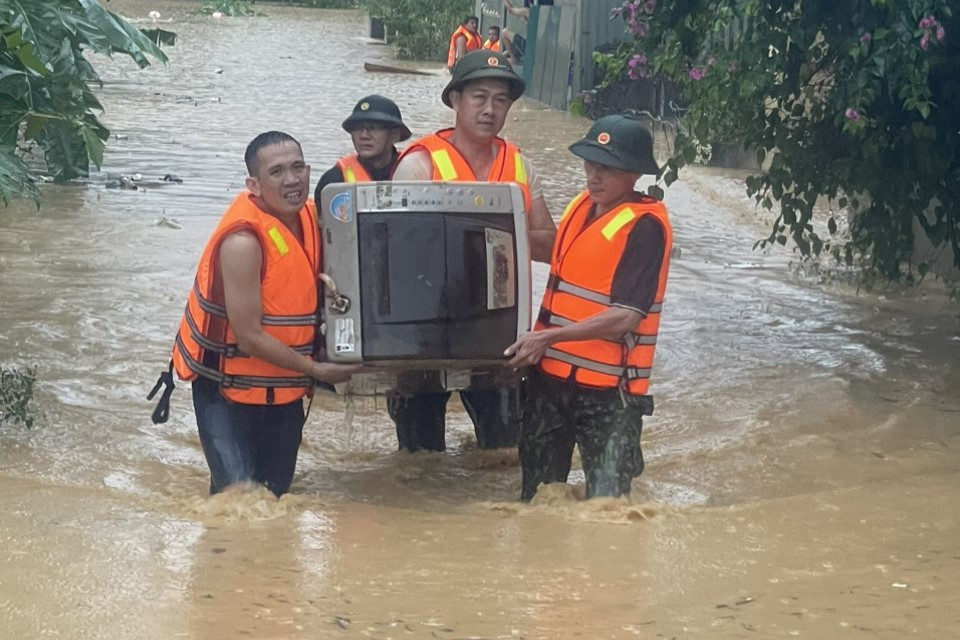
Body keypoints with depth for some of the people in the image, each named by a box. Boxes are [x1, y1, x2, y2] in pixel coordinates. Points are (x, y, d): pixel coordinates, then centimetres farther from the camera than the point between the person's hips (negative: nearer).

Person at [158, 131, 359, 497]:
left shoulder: (309, 216, -3)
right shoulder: (243, 240, -26)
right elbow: (249, 337, -24)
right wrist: (315, 370, -15)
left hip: (285, 387, 7)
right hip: (228, 386, -7)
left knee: (276, 493, 16)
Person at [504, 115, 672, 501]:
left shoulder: (644, 226, -16)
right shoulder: (582, 206, 8)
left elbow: (625, 317, -23)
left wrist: (548, 338, -22)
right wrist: (538, 347, 14)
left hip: (607, 389, -8)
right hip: (550, 377, 8)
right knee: (536, 495, 16)